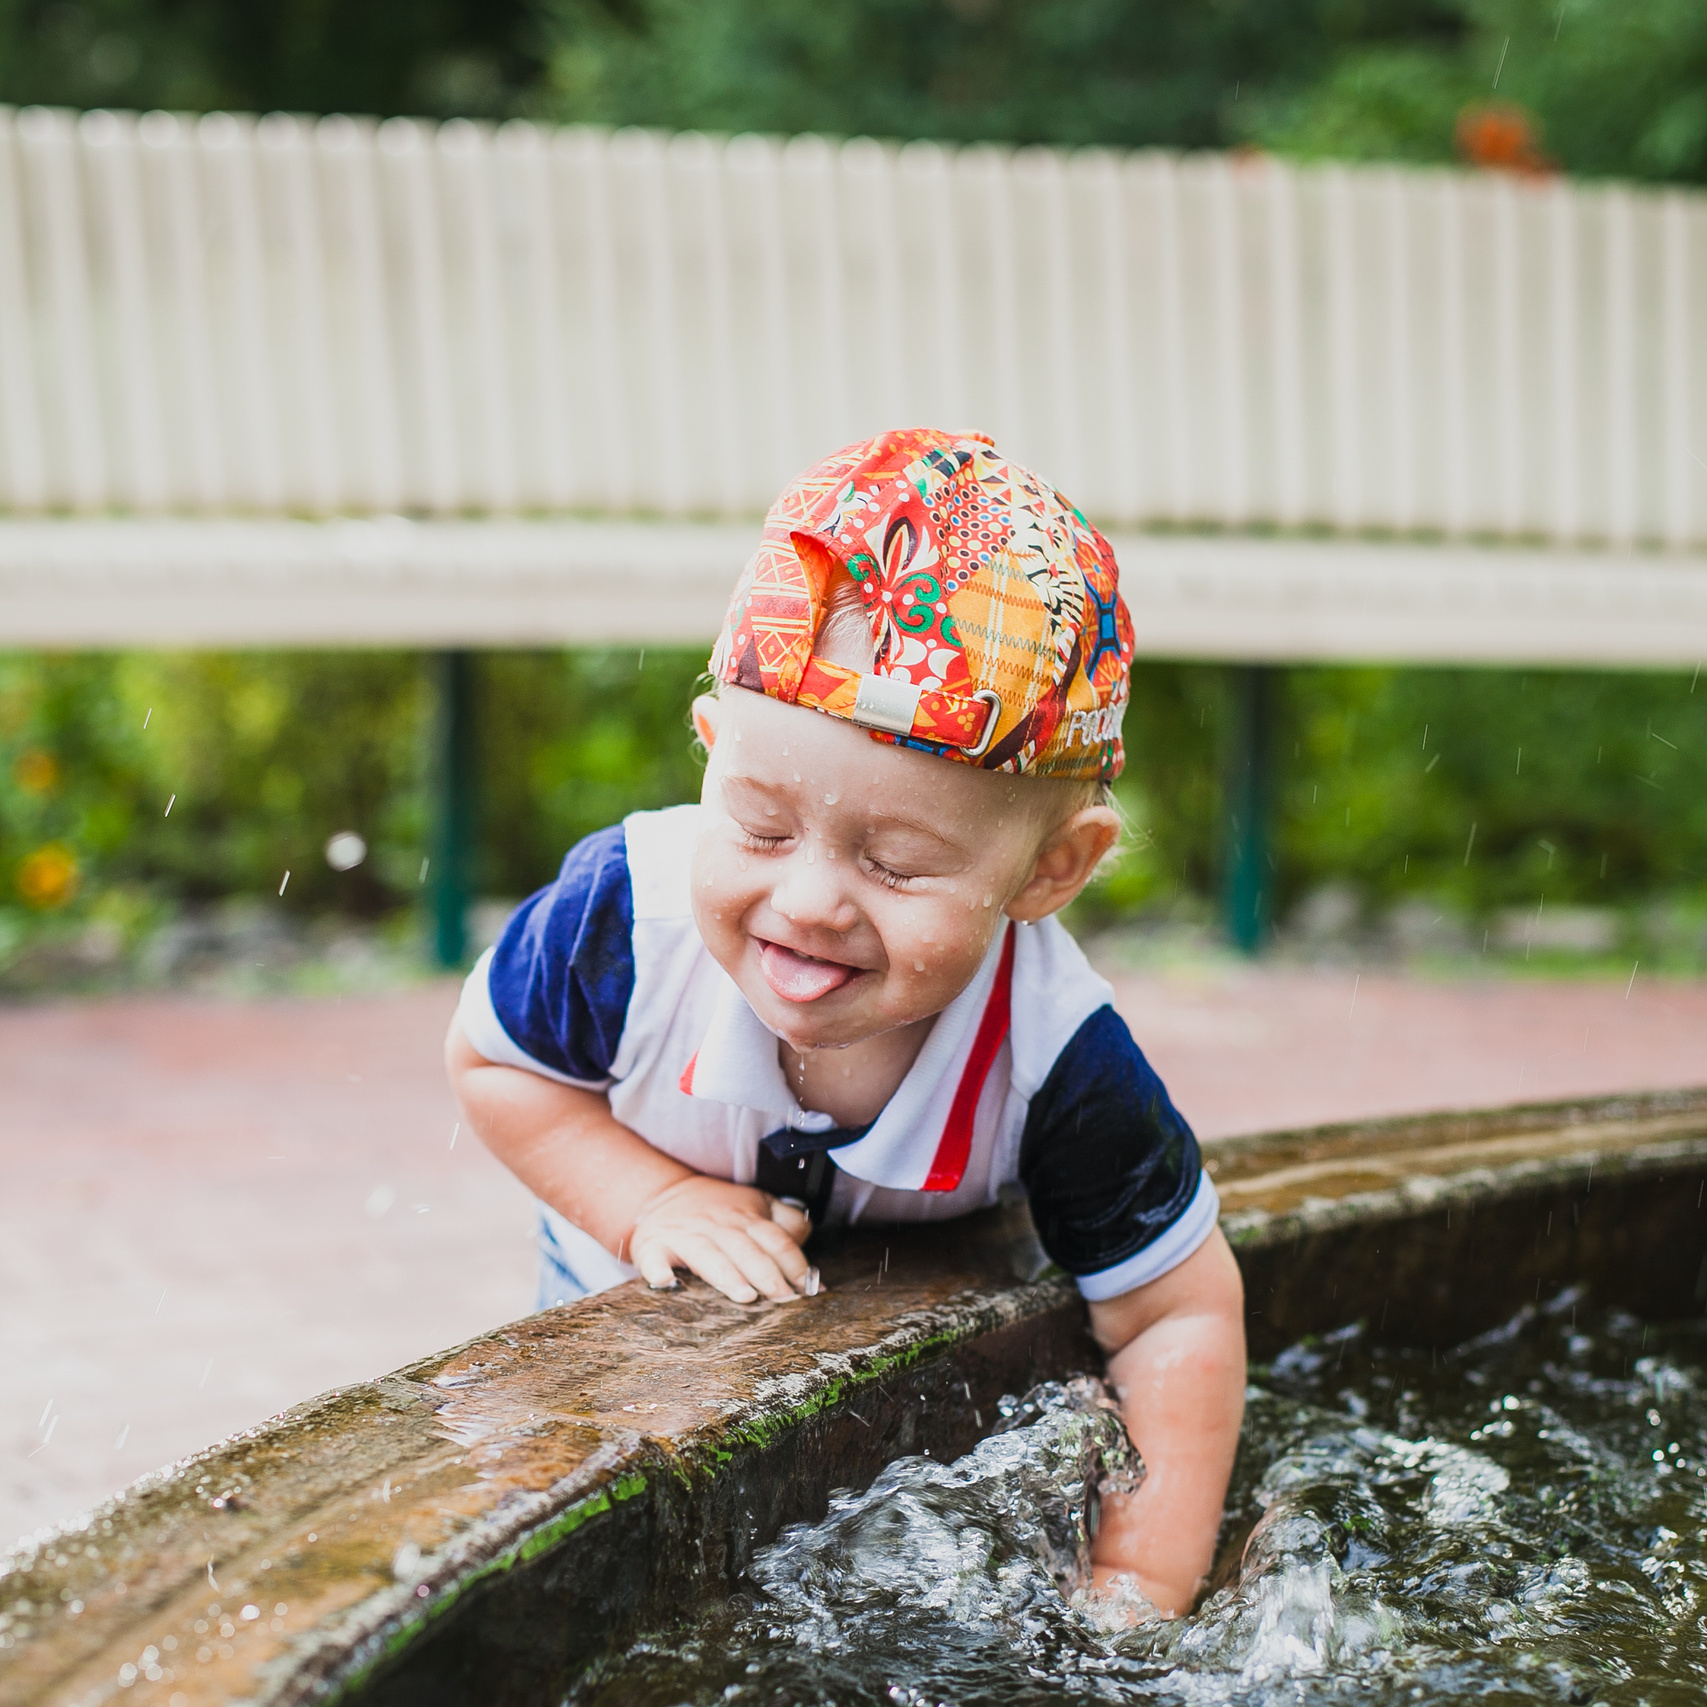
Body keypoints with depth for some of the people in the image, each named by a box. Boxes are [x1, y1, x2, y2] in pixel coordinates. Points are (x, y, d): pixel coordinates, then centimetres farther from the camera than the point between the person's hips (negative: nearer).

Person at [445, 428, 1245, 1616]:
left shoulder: (1058, 1063, -37)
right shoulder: (628, 915, -37)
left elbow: (1179, 1318, -23)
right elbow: (490, 1060, -15)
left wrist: (1142, 1585, -29)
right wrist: (651, 1202, -30)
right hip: (638, 1301, 0)